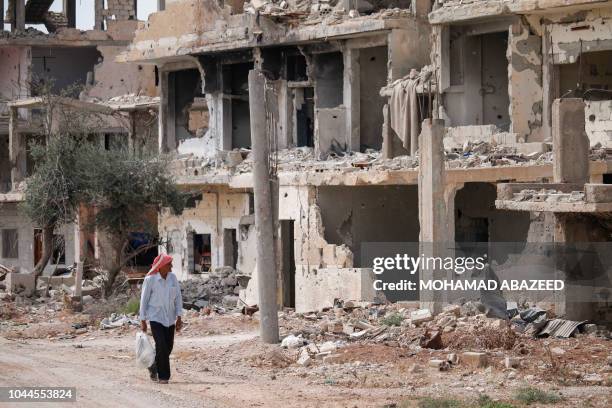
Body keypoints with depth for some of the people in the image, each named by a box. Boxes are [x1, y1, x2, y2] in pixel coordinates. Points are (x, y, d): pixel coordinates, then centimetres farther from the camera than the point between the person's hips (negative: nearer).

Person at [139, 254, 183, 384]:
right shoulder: (150, 279, -11)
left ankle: (154, 368, 33)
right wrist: (143, 320, -4)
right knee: (161, 346, -13)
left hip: (170, 318, 5)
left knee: (168, 346, 8)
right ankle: (163, 376, -1)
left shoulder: (173, 277, 0)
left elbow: (178, 297, 4)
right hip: (155, 317, -5)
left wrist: (179, 317, -1)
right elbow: (144, 300, -5)